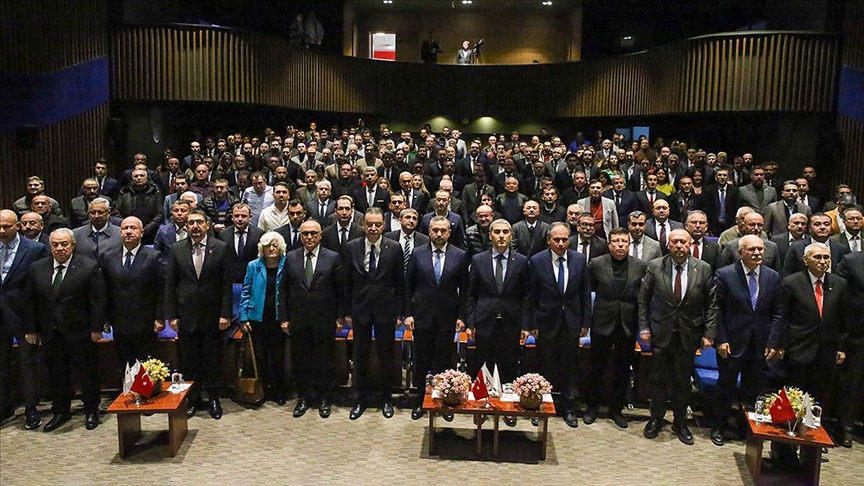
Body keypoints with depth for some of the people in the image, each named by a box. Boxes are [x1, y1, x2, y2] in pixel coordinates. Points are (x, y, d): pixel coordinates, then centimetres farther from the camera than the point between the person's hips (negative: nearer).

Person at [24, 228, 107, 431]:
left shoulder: (89, 267, -9)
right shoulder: (36, 268, 3)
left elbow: (98, 301, -9)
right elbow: (31, 301, 7)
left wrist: (96, 328, -11)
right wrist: (30, 329, 5)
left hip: (80, 333, -4)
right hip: (50, 334, 4)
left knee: (87, 373, 7)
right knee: (56, 375, 13)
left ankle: (91, 411, 22)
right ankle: (60, 411, 30)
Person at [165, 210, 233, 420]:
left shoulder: (221, 248, -3)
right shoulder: (177, 249, 2)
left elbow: (227, 284, -4)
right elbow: (170, 284, 3)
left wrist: (225, 314, -8)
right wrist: (171, 315, -1)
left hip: (212, 316, -1)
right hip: (186, 316, 2)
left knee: (212, 360, 8)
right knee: (189, 361, 11)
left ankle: (213, 399, 22)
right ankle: (192, 399, 25)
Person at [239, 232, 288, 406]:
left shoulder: (286, 266, -3)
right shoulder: (253, 266, 0)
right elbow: (246, 292, 3)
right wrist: (243, 317, -2)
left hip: (279, 319, -1)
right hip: (258, 318, 1)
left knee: (278, 356, 6)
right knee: (260, 356, 9)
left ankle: (278, 392, 21)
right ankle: (265, 390, 24)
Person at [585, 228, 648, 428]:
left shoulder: (640, 267, -2)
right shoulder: (596, 264, -6)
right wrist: (585, 319, 0)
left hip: (627, 326, 1)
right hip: (602, 324, -1)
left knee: (622, 370, 12)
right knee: (597, 368, 11)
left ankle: (616, 409, 28)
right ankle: (592, 407, 27)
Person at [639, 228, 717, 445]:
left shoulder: (703, 269, -5)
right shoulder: (655, 267, -6)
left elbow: (711, 304, -1)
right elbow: (643, 299, 0)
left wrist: (709, 333, -5)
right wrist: (644, 327, -4)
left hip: (688, 335, 0)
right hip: (661, 333, 0)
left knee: (683, 380, 12)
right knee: (659, 378, 11)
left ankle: (680, 422, 28)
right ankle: (656, 419, 27)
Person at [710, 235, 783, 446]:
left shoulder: (773, 277, 2)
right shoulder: (724, 275, -8)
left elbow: (777, 313, 5)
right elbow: (717, 310, -6)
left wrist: (773, 342, -2)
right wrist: (721, 340, -10)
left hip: (760, 344, 3)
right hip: (732, 342, -3)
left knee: (754, 389, 11)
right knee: (726, 386, 10)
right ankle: (718, 427, 25)